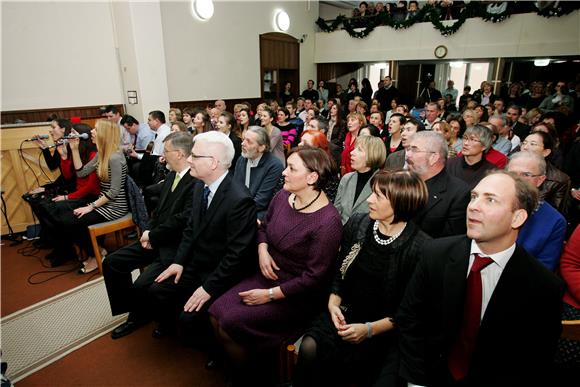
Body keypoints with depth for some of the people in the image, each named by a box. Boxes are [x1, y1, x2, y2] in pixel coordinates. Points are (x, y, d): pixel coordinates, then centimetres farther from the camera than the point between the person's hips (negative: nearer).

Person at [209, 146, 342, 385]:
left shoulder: (328, 221, -24)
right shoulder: (283, 196, -3)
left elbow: (314, 277, -19)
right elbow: (264, 227, 15)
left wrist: (270, 294, -16)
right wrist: (262, 250, -6)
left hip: (297, 295, -6)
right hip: (268, 276, 7)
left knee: (230, 323, -17)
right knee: (216, 313, -8)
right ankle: (236, 367, 18)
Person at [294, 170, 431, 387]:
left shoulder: (420, 247, -16)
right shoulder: (357, 224, -2)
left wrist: (370, 329, -16)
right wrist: (333, 302, -7)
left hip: (387, 330, -2)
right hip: (345, 314, 3)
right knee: (309, 348, -20)